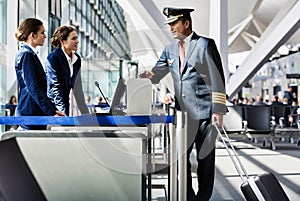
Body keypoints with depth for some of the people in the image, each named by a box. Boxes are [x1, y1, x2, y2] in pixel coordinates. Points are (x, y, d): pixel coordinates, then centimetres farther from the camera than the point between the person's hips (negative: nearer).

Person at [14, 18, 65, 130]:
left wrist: (52, 108, 15)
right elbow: (33, 88, -19)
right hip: (30, 114, -10)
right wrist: (51, 112, -21)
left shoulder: (30, 54, 17)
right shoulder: (26, 55, -13)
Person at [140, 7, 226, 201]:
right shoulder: (170, 49, 10)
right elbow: (157, 72, 15)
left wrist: (218, 109, -13)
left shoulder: (204, 44, -7)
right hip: (183, 112, 6)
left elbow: (217, 78, -9)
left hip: (204, 111, -5)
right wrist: (145, 76, -10)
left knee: (205, 156, 4)